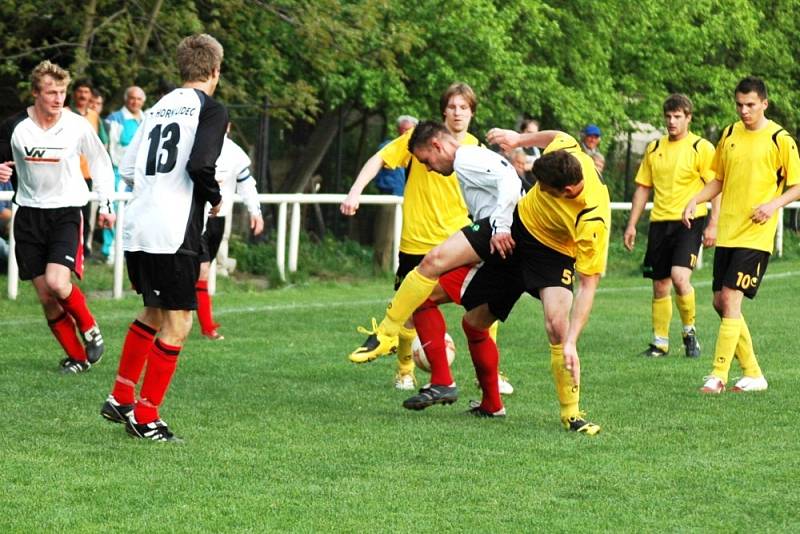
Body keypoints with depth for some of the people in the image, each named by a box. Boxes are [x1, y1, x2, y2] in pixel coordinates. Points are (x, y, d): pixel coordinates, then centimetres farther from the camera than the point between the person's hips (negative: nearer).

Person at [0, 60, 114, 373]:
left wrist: (106, 205, 6)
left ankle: (88, 327, 6)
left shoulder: (77, 127, -7)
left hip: (66, 211, -2)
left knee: (57, 283, -22)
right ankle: (77, 356, 14)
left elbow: (101, 162, 9)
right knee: (46, 298, 0)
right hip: (29, 214, 2)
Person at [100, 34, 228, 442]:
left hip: (137, 230, 8)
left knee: (154, 314, 24)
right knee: (177, 325, 1)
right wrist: (215, 198, -1)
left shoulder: (158, 108, 15)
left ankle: (120, 399, 28)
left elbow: (127, 169, 13)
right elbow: (199, 164, -19)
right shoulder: (211, 109, -5)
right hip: (173, 233, -8)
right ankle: (145, 417, 1)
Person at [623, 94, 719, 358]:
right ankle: (660, 343, 16)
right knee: (660, 286, 6)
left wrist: (712, 225, -13)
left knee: (680, 276, -21)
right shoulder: (654, 148, 12)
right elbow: (643, 187, 17)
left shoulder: (702, 148, -4)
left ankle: (689, 330, 0)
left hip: (689, 221, -5)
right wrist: (631, 225, 12)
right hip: (660, 223, 5)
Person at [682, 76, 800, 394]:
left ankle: (718, 376, -11)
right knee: (721, 302, 6)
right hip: (727, 232, 7)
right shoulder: (729, 135, 10)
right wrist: (695, 200, 3)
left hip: (755, 234, -6)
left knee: (731, 298, -14)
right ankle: (753, 374, 17)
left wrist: (774, 204, -20)